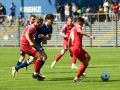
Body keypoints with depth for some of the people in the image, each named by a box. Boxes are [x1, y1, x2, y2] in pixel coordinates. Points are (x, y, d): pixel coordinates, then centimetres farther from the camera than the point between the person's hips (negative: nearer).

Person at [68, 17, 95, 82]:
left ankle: (81, 72, 15)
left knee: (88, 57, 21)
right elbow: (79, 31, -30)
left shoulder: (72, 29, 24)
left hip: (73, 48, 10)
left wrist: (70, 51, 33)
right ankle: (76, 78, 3)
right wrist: (89, 36, -40)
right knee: (85, 63, 1)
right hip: (77, 48, -10)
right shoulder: (78, 26, -3)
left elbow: (69, 41, 27)